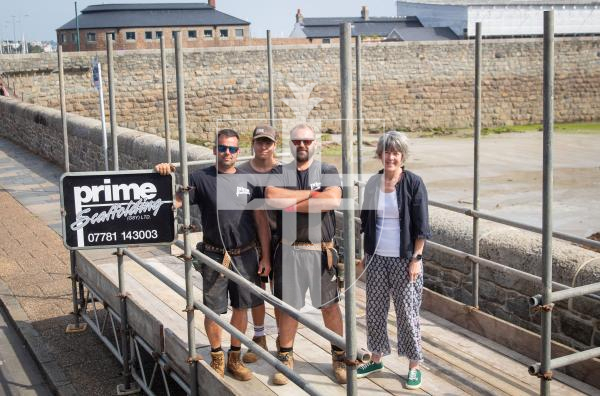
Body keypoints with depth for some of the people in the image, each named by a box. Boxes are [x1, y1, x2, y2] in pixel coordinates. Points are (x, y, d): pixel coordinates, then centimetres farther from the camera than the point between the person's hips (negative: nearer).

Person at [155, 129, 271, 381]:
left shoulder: (248, 180, 3)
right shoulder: (201, 179, -4)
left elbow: (261, 220, 5)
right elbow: (173, 201, -13)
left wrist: (265, 256, 3)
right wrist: (165, 177, -30)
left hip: (246, 255, 3)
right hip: (214, 256, -2)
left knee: (241, 307, 12)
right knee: (213, 309, 6)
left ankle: (235, 358, 29)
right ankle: (216, 358, 26)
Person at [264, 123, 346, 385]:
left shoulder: (328, 172, 1)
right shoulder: (279, 173, 5)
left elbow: (333, 200, -20)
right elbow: (272, 197, -17)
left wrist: (293, 204, -16)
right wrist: (311, 193, -15)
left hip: (321, 251, -1)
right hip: (289, 250, 1)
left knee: (330, 305, 8)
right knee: (287, 306, 10)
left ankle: (339, 357, 22)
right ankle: (285, 358, 24)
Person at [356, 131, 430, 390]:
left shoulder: (413, 183, -8)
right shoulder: (373, 183, 4)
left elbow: (421, 226, -8)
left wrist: (416, 259, -11)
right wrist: (366, 254, 11)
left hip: (404, 259, -4)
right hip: (376, 258, 4)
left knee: (407, 312, 3)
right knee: (375, 309, 11)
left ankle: (414, 366, 15)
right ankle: (376, 359, 27)